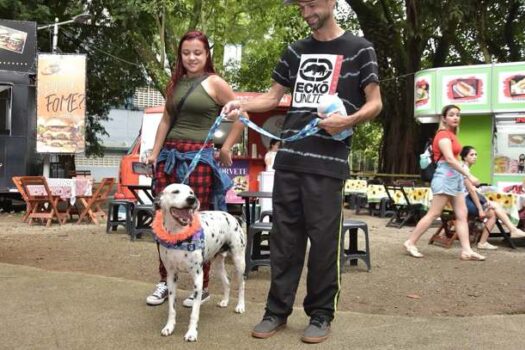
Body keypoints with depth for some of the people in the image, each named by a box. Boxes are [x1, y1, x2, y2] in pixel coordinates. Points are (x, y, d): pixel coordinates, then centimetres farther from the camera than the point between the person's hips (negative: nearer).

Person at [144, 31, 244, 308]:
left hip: (198, 157, -5)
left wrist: (226, 148, -1)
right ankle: (164, 282, 18)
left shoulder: (214, 83, 1)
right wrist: (155, 153, 14)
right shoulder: (175, 83, 17)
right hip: (170, 154, 6)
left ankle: (203, 287, 11)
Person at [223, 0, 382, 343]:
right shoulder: (296, 51, 17)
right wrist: (242, 105, 0)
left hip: (328, 161, -4)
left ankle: (321, 314, 13)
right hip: (289, 157, 5)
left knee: (323, 239, -1)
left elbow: (375, 102, 2)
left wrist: (348, 120, -17)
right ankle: (278, 310, 17)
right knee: (285, 237, 7)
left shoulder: (359, 49, 4)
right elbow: (274, 96, 18)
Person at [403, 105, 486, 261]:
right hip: (446, 175, -10)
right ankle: (411, 242, 1)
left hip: (455, 176, 10)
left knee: (462, 215, 2)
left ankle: (467, 251, 0)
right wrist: (469, 175, -26)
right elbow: (450, 159, -23)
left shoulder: (451, 135, 18)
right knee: (434, 213, -7)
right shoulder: (444, 135, -11)